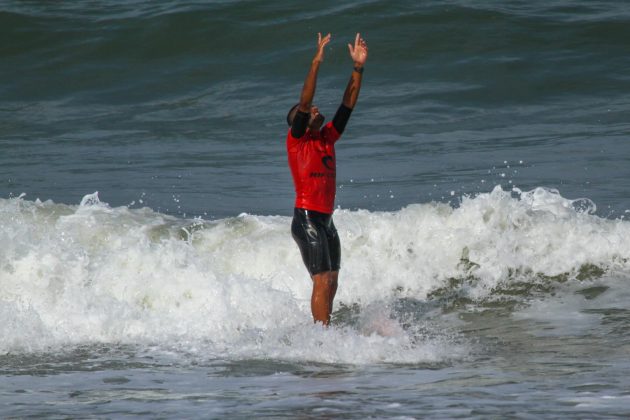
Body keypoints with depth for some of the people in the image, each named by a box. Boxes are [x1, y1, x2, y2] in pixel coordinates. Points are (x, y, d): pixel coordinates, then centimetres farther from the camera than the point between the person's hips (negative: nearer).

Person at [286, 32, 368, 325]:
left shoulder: (327, 138, 14)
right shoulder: (296, 139, -3)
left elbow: (348, 104, 12)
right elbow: (304, 101, -15)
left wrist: (358, 68, 4)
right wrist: (316, 63, -21)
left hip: (326, 221, 8)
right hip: (306, 218, -8)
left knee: (331, 282, 8)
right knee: (322, 281, -13)